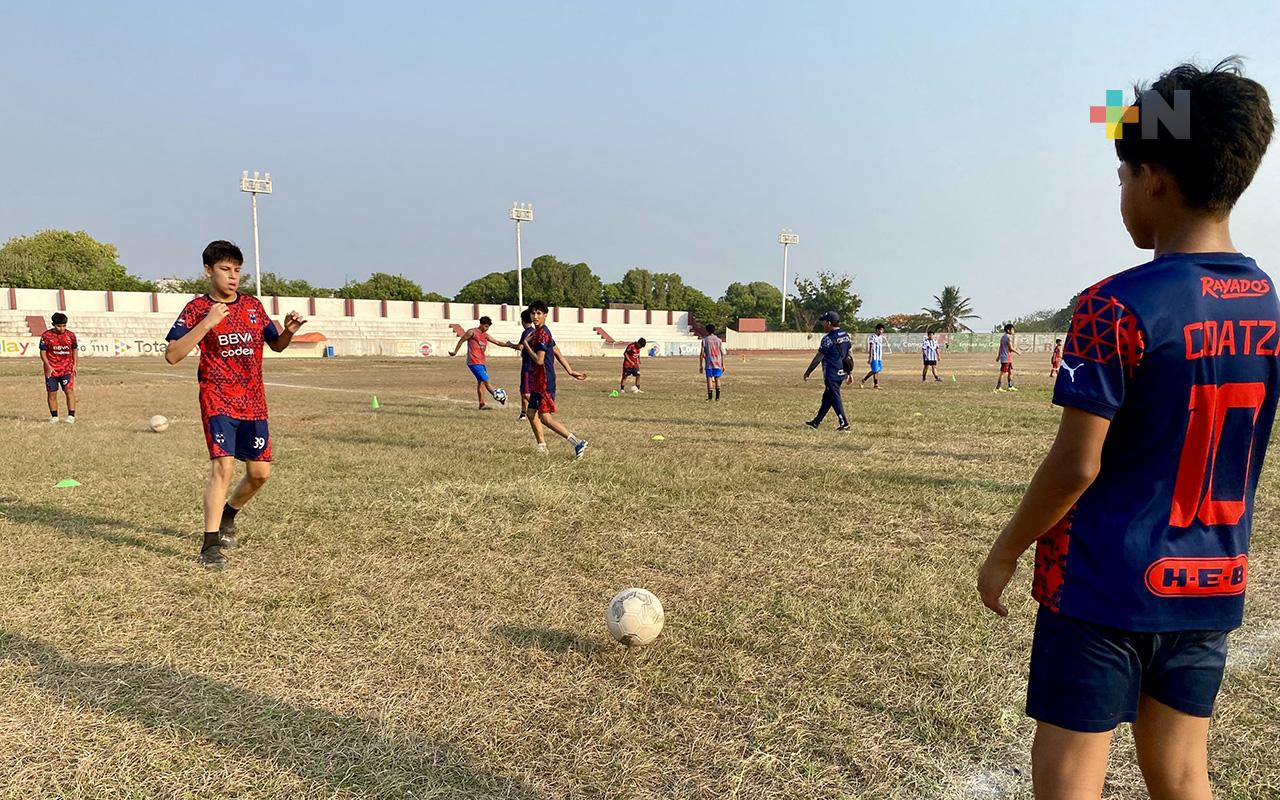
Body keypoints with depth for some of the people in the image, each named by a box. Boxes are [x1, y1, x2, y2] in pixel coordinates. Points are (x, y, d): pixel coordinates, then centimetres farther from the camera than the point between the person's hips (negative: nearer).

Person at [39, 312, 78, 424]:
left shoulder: (70, 335, 1)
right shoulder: (46, 336, -5)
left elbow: (75, 350, 13)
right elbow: (42, 352, 0)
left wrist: (75, 364, 5)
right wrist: (48, 366, -11)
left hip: (67, 369, 0)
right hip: (51, 369, 0)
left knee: (69, 390, -13)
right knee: (52, 393, 6)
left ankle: (71, 416, -15)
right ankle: (54, 416, 18)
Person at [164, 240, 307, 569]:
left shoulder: (253, 305, 8)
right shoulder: (197, 309, -5)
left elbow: (276, 345, 19)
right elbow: (172, 355, -13)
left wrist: (289, 330, -3)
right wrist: (206, 324, -22)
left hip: (254, 402, 5)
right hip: (218, 400, -5)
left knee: (260, 472, 8)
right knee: (224, 467, -17)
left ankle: (227, 517, 36)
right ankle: (210, 546, -8)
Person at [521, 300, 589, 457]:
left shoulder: (542, 333, -16)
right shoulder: (540, 332, 14)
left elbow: (539, 360, -22)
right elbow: (557, 353, 18)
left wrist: (526, 344, -10)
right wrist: (570, 371, 20)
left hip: (545, 382, -10)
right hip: (538, 381, 10)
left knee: (545, 417, -11)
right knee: (532, 413, 15)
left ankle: (577, 442, -14)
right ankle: (541, 447, 22)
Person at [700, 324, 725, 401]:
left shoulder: (704, 340, 0)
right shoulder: (719, 340, 5)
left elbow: (701, 354, -3)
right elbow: (722, 353, 2)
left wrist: (701, 365, 2)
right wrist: (723, 365, 7)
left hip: (709, 364, -2)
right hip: (717, 364, 2)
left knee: (709, 379, 1)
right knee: (717, 379, 9)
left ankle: (709, 397, -4)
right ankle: (717, 397, 6)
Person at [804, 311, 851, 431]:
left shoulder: (828, 339, -16)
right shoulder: (846, 335, 8)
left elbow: (818, 358, -15)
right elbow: (849, 355, 12)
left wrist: (808, 372, -8)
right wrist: (848, 373, 19)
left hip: (832, 374, -9)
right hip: (842, 373, 9)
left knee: (835, 399, -2)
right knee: (827, 397, 16)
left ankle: (844, 424, -4)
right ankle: (816, 422, 25)